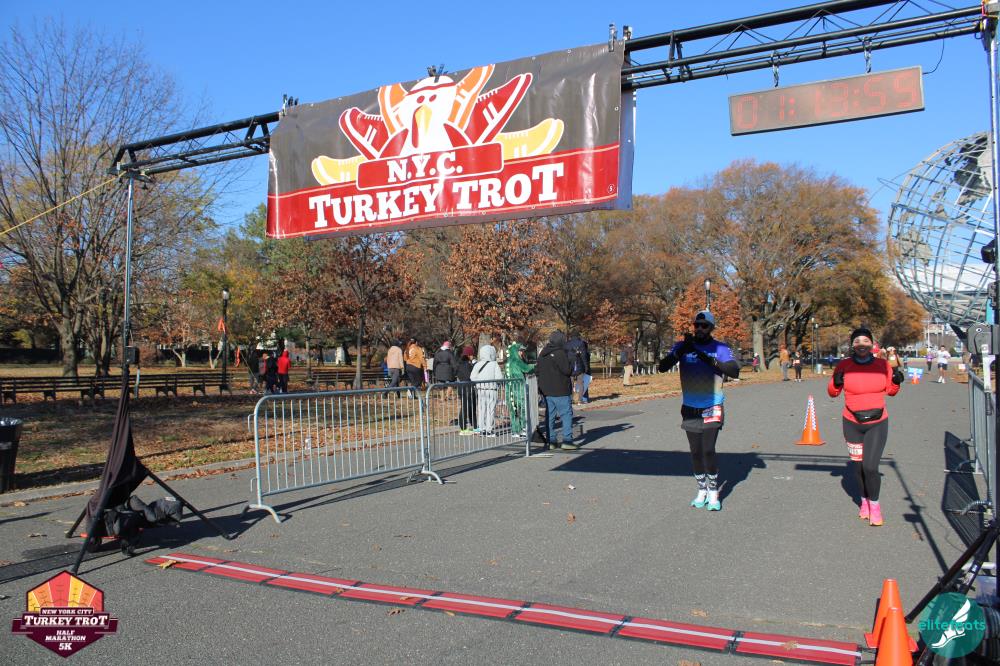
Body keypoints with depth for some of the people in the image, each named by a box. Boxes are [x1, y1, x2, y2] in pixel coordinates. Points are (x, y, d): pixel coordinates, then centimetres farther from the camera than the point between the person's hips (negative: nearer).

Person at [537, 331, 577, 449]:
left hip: (546, 390, 8)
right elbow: (567, 370, -17)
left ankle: (550, 440, 13)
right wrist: (572, 368, 2)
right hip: (560, 391, -7)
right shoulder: (559, 353, -14)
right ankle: (567, 440, -7)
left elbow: (537, 370, 14)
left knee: (550, 415, 11)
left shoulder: (542, 354, 11)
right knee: (567, 413, -2)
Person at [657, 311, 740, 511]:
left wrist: (710, 360, -27)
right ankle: (702, 491, 22)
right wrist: (680, 351, -24)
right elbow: (662, 367, -9)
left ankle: (713, 493, 5)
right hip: (689, 409, 3)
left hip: (712, 408, -2)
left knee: (708, 450, -10)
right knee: (696, 452, 8)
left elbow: (735, 371, -16)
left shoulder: (720, 348, -3)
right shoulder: (683, 346, 1)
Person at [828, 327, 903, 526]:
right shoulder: (844, 366, -5)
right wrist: (836, 383, -17)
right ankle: (864, 501, 32)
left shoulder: (883, 364, -2)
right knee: (858, 467, 9)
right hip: (852, 424, 1)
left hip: (878, 423, -1)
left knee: (870, 467, -10)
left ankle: (874, 505, 13)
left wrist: (897, 381, -8)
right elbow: (833, 392, 3)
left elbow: (890, 390, 12)